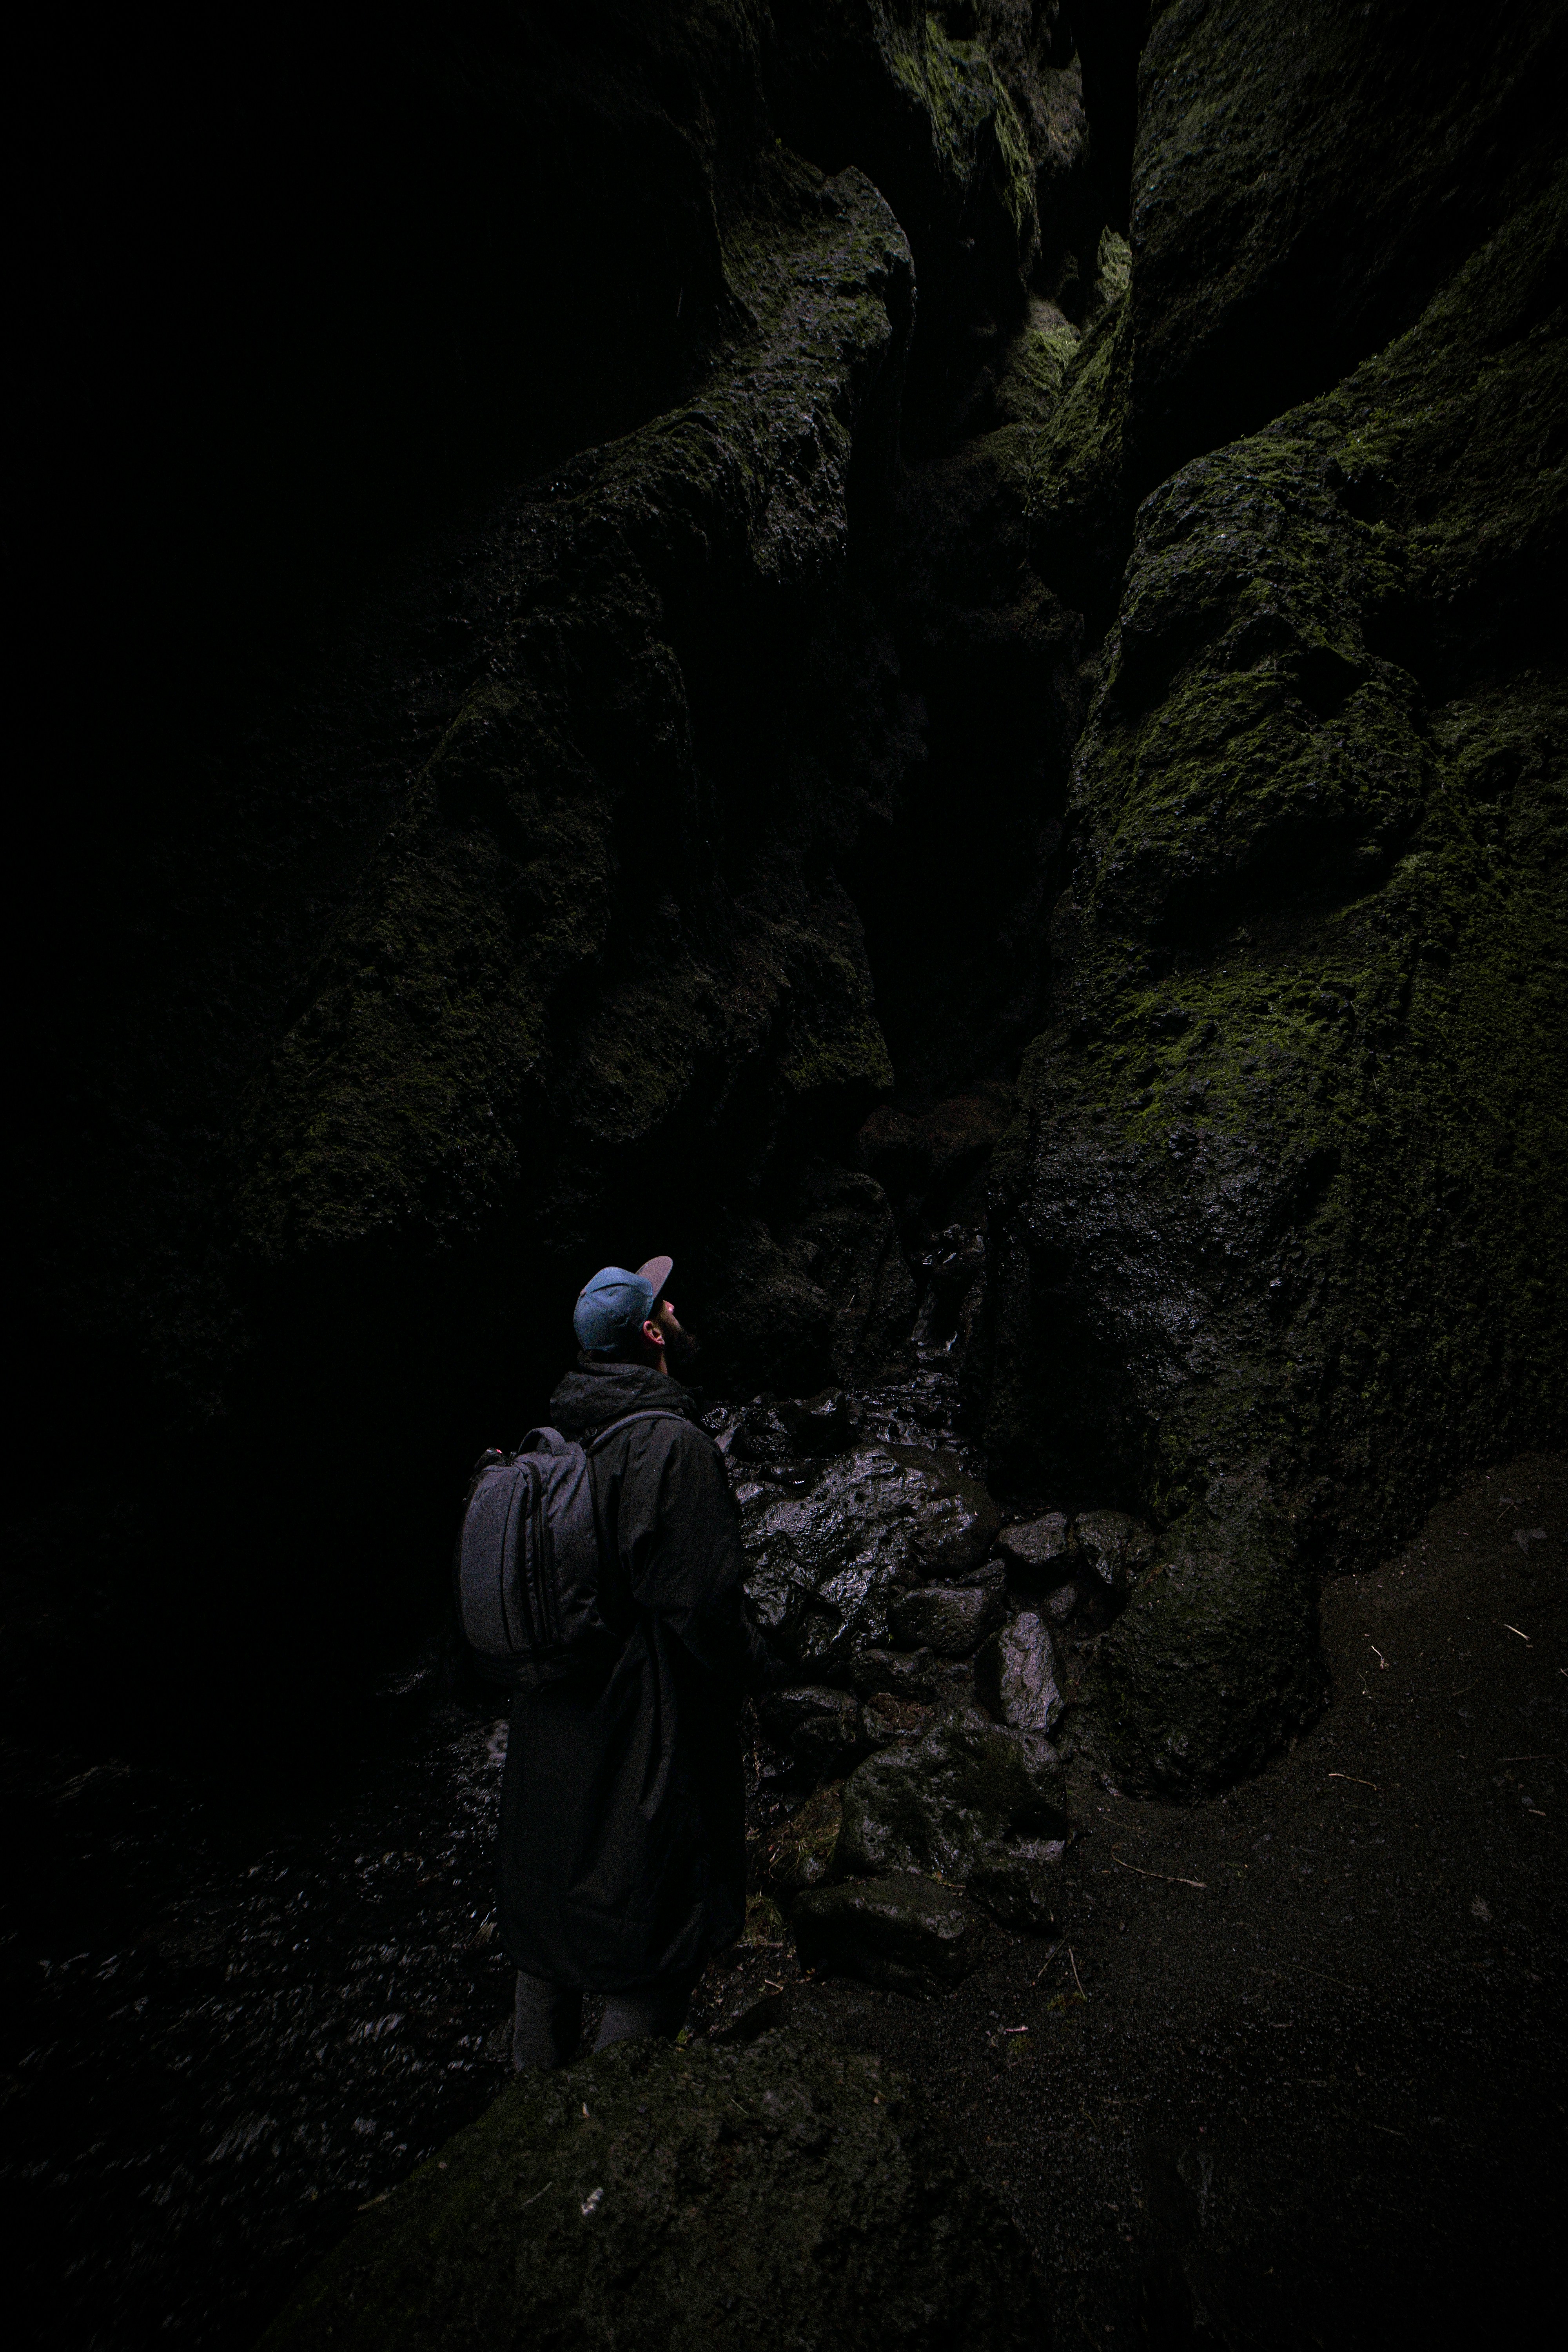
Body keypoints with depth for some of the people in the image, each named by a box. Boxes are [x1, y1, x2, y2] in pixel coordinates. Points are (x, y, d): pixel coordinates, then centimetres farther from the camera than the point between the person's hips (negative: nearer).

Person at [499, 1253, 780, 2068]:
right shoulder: (672, 1443, -24)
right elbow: (701, 1602, -25)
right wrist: (756, 1668, -6)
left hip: (548, 1736, 9)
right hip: (639, 1738, -8)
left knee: (549, 1920, 25)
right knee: (649, 1943, 11)